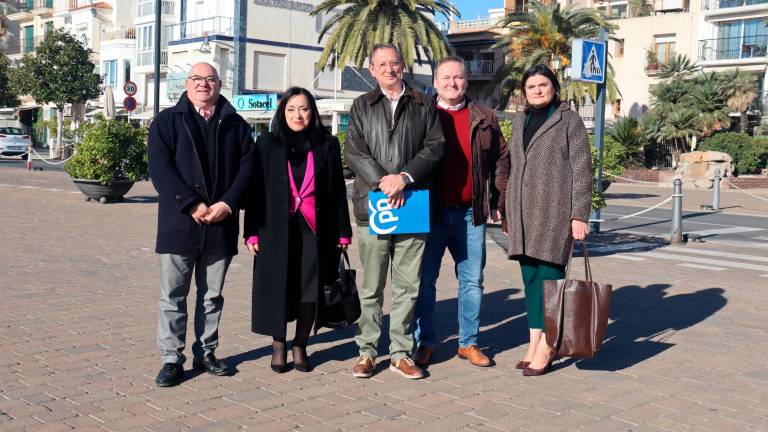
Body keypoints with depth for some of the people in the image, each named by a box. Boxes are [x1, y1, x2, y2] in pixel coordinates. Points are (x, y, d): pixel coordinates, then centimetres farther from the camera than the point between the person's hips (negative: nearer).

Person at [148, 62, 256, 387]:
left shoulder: (235, 125, 12)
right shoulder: (167, 121, 4)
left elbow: (247, 166, 3)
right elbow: (160, 168, -7)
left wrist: (228, 204, -12)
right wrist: (191, 205, -16)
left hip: (221, 224, 3)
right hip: (179, 223, -2)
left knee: (212, 296, 11)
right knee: (173, 295, 1)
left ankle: (205, 353, 23)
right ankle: (172, 359, 10)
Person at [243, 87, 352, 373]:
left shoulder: (328, 145, 8)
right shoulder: (267, 144, 5)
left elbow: (338, 191, 8)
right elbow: (256, 190, 3)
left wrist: (343, 231, 3)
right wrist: (252, 232, -4)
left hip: (315, 231, 1)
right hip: (276, 230, -1)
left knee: (310, 291, 3)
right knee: (278, 288, 3)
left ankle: (300, 345, 19)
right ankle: (278, 344, 20)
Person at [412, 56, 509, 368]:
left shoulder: (484, 119, 9)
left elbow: (502, 160, 12)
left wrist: (497, 202, 6)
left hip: (471, 214, 2)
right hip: (430, 212, -2)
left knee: (472, 281, 8)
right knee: (425, 280, 3)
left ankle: (468, 343, 20)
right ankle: (424, 343, 15)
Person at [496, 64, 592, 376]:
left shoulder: (569, 120, 0)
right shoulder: (519, 121, 17)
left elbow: (582, 169, -4)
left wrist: (579, 215, -10)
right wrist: (507, 211, 16)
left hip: (555, 210, -5)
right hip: (523, 212, 6)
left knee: (549, 274, -5)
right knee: (530, 276, 7)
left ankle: (546, 347, 1)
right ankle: (535, 342, 14)